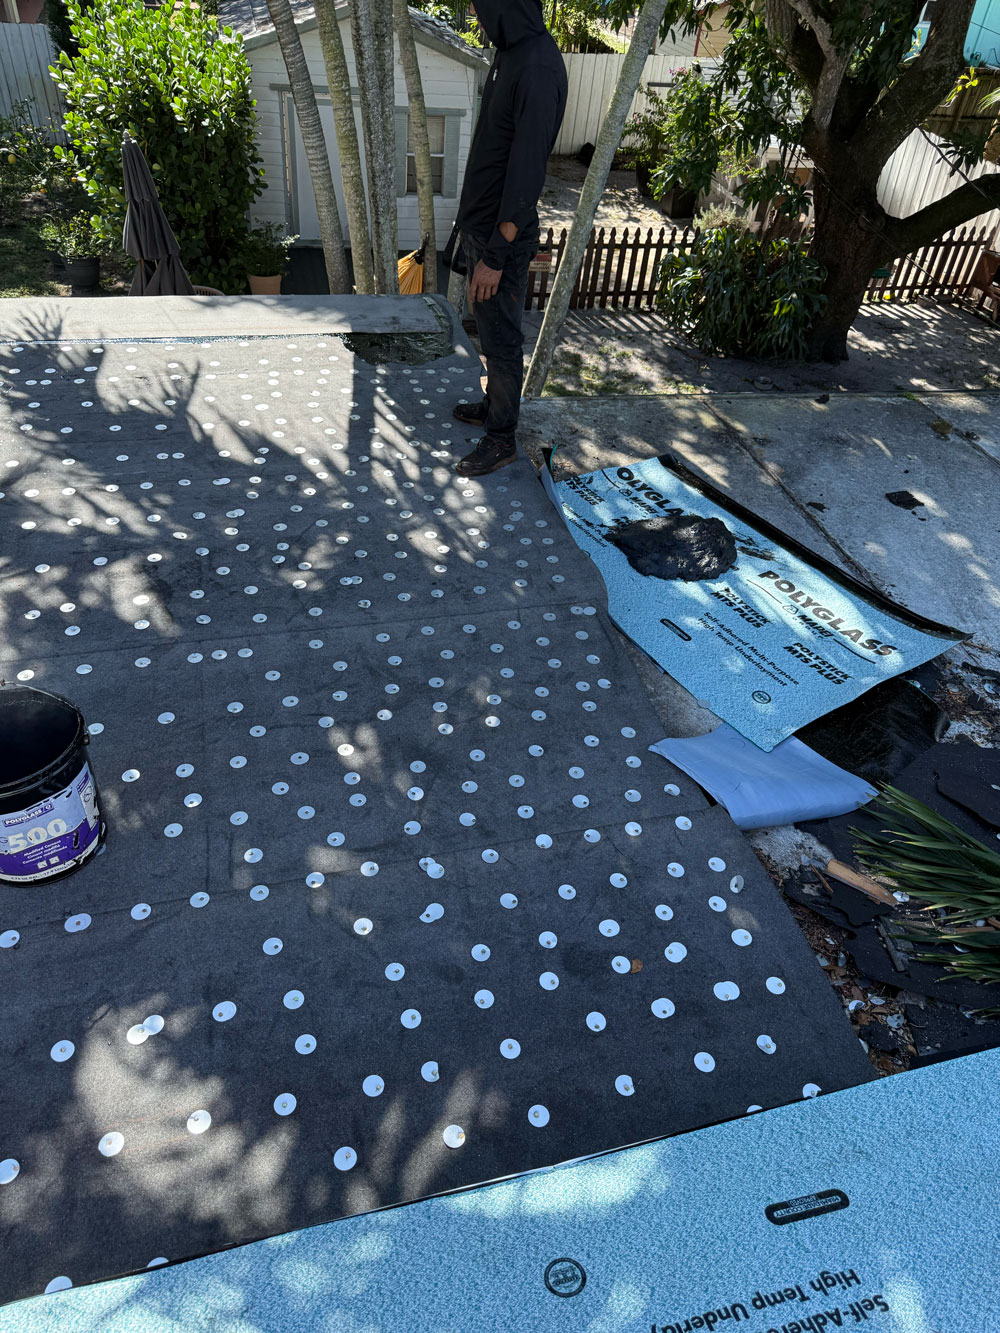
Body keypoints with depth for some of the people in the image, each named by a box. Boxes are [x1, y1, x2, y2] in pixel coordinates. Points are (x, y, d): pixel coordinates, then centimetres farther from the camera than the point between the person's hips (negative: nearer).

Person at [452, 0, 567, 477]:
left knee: (501, 339, 2)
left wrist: (496, 255, -23)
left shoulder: (538, 68, -23)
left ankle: (501, 440, 15)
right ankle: (493, 407, 39)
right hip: (479, 225, 9)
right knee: (490, 329, 21)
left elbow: (526, 173, -24)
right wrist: (474, 230, 19)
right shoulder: (510, 52, 7)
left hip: (502, 237, -9)